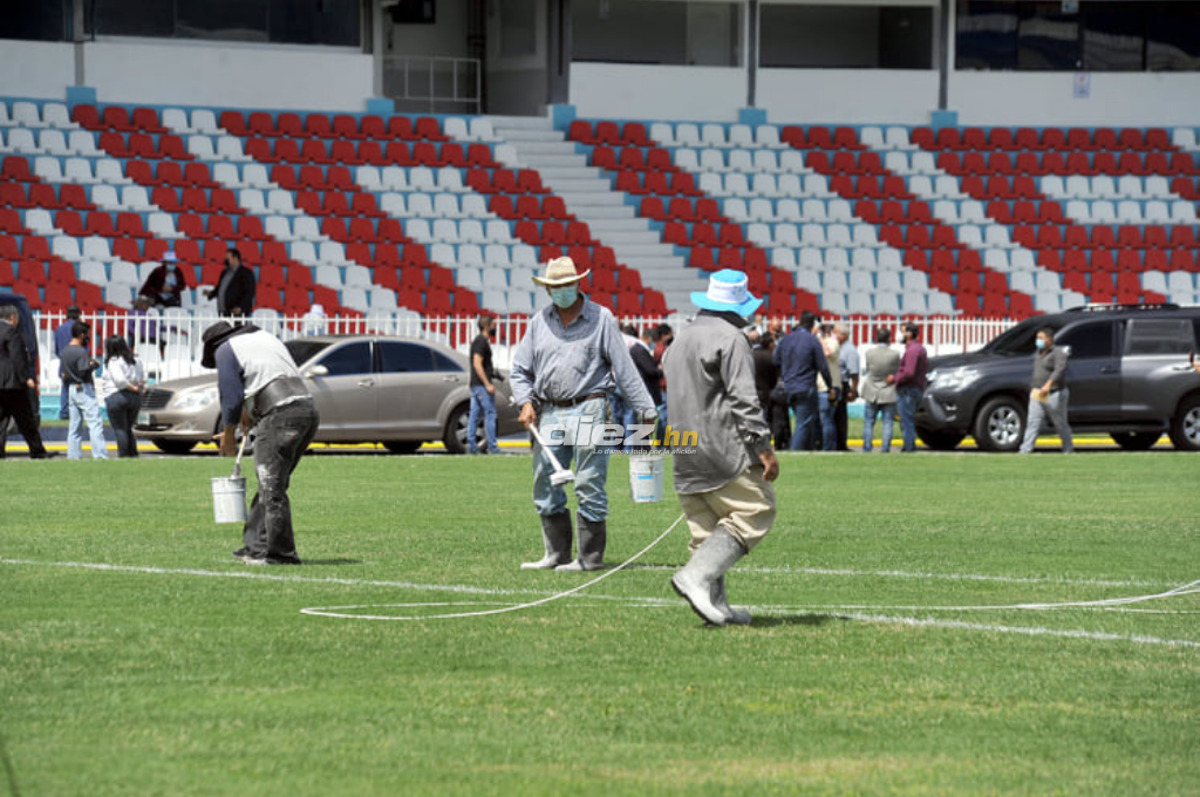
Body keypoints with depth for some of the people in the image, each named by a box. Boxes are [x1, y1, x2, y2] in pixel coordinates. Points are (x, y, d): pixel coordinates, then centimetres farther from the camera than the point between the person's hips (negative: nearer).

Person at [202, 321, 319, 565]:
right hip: (308, 409, 8)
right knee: (270, 485, 15)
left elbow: (232, 397, -1)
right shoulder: (267, 337, 28)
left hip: (280, 416, -8)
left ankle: (280, 553, -3)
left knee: (272, 488, -3)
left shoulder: (226, 350, 6)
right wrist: (251, 414, 33)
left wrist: (228, 437, 11)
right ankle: (256, 546, 19)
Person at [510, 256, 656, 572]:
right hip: (549, 413, 5)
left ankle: (591, 556, 0)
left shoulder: (601, 319, 2)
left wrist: (645, 410, -1)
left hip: (588, 410, -5)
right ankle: (556, 554, 14)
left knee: (589, 486, -5)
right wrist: (525, 401, -1)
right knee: (546, 487, 6)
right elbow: (520, 369, 17)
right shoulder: (539, 322, 13)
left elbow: (624, 368, 1)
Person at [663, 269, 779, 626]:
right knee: (754, 512, -7)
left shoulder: (680, 342, 19)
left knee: (706, 528, 8)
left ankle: (716, 605, 2)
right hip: (725, 449, -9)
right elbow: (743, 398, -15)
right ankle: (696, 576, -20)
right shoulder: (730, 339, -9)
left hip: (686, 456, 9)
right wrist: (764, 447, -15)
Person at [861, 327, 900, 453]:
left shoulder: (869, 353, -10)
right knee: (887, 423, 5)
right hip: (889, 395, -1)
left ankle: (867, 448, 10)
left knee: (868, 423, 11)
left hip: (872, 394, 1)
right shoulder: (894, 354, -13)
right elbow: (897, 372, -2)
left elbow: (868, 369, 2)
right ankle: (885, 449, 2)